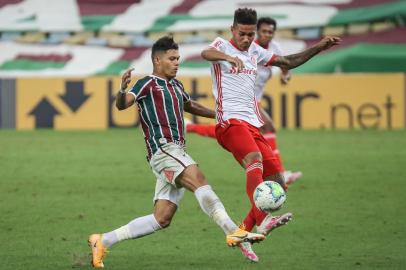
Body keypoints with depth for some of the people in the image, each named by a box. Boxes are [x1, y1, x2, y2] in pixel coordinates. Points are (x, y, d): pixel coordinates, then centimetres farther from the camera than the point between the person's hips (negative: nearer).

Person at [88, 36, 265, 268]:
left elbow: (190, 106, 43)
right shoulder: (148, 84, 0)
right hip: (163, 149, -8)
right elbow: (122, 105, -15)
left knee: (162, 219, 1)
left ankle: (103, 241, 7)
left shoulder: (176, 86, 24)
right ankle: (233, 232, -40)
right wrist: (123, 90, -37)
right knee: (199, 180, -30)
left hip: (177, 153, 9)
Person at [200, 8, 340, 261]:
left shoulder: (255, 51, 21)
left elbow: (288, 62, 32)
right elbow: (206, 53, -23)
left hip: (253, 124, 8)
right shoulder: (223, 45, 2)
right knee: (254, 158, -34)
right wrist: (228, 57, -44)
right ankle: (262, 220, -49)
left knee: (277, 182, 1)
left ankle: (245, 230, 10)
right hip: (230, 121, -8)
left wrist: (319, 47, 22)